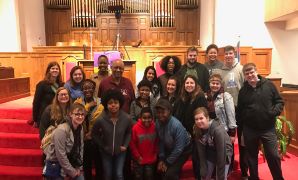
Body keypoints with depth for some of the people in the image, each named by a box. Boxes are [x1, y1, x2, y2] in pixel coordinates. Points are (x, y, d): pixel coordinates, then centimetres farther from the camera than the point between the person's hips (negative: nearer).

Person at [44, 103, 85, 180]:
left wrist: (79, 168, 0)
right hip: (55, 164, -6)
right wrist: (72, 172, -14)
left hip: (71, 162, 6)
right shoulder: (61, 130, -24)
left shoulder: (80, 129, -3)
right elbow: (61, 155, -22)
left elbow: (80, 149, 4)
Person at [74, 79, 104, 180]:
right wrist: (88, 106, -18)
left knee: (99, 164, 12)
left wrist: (92, 133, -15)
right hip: (83, 140, 1)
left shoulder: (100, 102, -4)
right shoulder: (78, 103, -1)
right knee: (86, 165, 16)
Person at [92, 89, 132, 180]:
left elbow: (129, 132, 1)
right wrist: (102, 146, -7)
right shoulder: (100, 119, -24)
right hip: (106, 152, 0)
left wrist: (125, 145, -7)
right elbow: (94, 134, -6)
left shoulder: (126, 118, -20)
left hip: (120, 151, 0)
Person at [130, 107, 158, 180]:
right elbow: (132, 144, -9)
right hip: (139, 160, -1)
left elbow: (157, 142, 2)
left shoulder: (155, 127, -14)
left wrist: (155, 153, 3)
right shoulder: (135, 128, -19)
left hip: (151, 160, 1)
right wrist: (137, 156, -6)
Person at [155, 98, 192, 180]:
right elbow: (161, 141, -3)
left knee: (170, 173, -15)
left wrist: (167, 163, -17)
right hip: (170, 149, 5)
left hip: (183, 149, -5)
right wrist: (161, 159, -4)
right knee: (161, 170, 3)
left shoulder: (176, 125, -32)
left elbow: (179, 148, -25)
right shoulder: (158, 123, -15)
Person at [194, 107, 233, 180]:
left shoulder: (218, 129, -33)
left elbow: (221, 154, -28)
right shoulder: (197, 131, -16)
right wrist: (203, 173, -12)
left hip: (224, 154, -4)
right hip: (210, 154, 4)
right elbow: (201, 153, -11)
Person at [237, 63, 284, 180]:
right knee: (251, 157, 14)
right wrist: (240, 124, 2)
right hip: (249, 130, 2)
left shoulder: (269, 85, -3)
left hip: (268, 128, -2)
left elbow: (279, 101, 3)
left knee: (273, 156, 4)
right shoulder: (243, 91, 2)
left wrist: (275, 112, -15)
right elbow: (239, 110, 8)